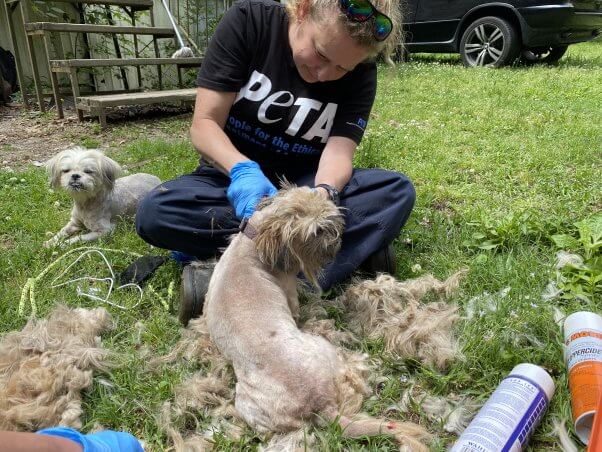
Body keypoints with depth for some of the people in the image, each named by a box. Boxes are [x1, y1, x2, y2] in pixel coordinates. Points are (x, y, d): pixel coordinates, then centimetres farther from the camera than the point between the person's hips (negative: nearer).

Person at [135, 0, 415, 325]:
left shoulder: (360, 74, -10)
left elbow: (339, 151, -22)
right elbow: (204, 124, -19)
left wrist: (323, 194, -44)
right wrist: (243, 169, -38)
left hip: (306, 184, 1)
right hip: (236, 173, 0)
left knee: (397, 191, -25)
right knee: (154, 213, -31)